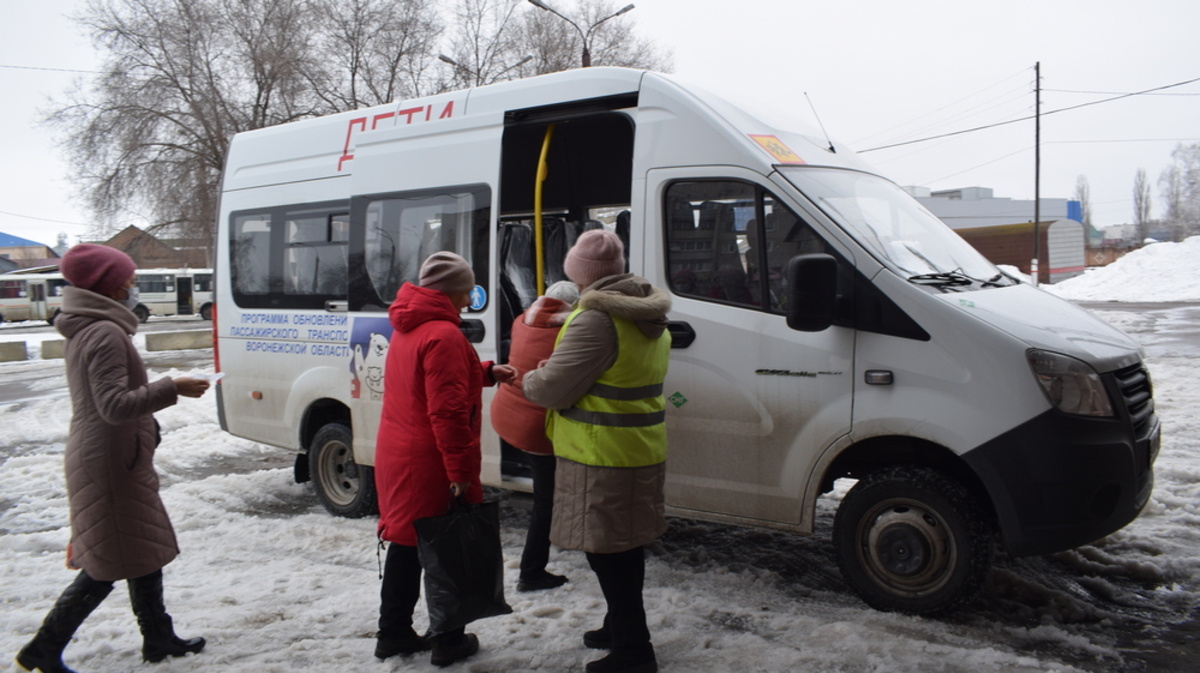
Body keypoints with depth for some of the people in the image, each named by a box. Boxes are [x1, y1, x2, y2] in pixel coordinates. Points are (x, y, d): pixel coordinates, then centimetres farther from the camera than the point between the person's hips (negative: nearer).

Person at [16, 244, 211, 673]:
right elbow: (115, 405, -25)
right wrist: (172, 389, -25)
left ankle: (158, 638, 26)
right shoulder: (106, 334, -19)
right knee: (108, 566, 0)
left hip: (114, 462, 10)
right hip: (109, 465, -10)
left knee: (145, 553, 16)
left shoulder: (85, 331, 13)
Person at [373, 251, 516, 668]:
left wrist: (485, 374, 24)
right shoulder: (443, 335, -19)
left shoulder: (405, 331, 11)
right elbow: (448, 412, -24)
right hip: (431, 465, -9)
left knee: (406, 545, 18)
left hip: (397, 457, 9)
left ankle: (393, 633, 28)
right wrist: (461, 471, -22)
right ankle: (449, 641, 16)